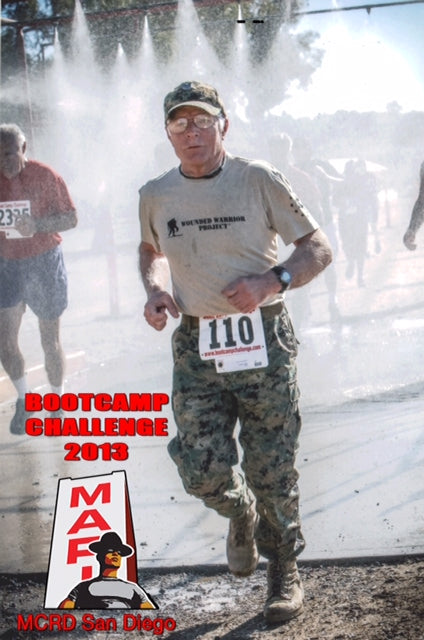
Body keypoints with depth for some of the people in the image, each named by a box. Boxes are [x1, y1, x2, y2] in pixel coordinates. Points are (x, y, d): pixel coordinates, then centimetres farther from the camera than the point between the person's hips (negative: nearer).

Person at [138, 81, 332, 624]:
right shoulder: (155, 196, 7)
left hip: (263, 341, -2)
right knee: (202, 470, -6)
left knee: (273, 471, 3)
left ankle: (284, 569, 26)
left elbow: (318, 248, 1)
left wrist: (272, 281, -16)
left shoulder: (258, 180, -3)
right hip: (196, 348, 2)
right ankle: (241, 514, 30)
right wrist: (155, 290, 7)